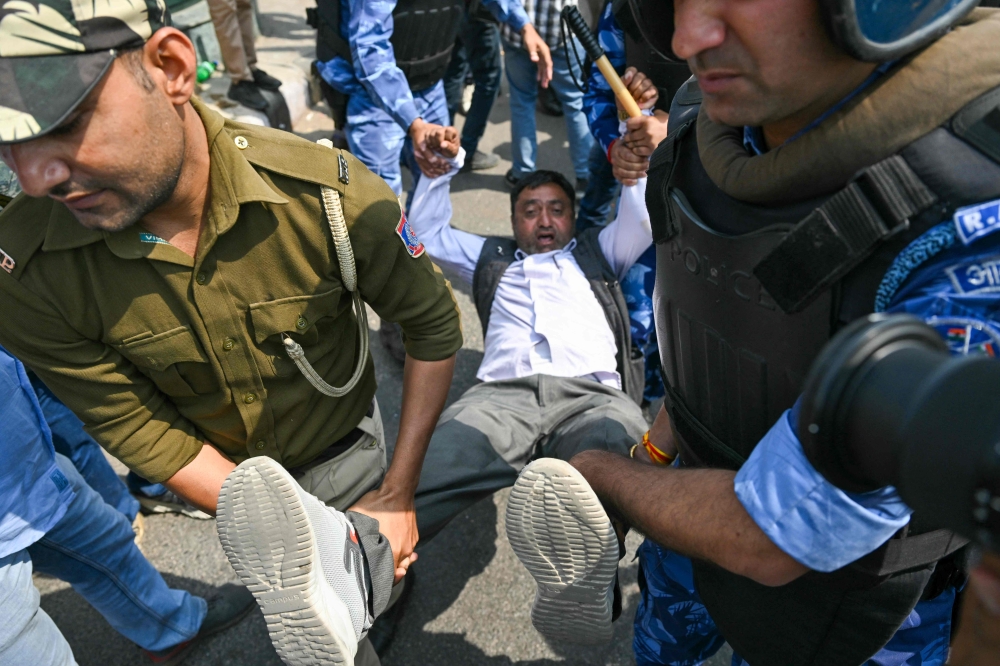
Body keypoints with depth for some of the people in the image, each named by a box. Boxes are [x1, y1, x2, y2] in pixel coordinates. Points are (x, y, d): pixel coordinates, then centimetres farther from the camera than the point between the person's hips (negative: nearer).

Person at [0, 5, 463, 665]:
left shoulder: (331, 194, -32)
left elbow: (434, 323, -18)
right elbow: (140, 431, -15)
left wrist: (398, 495, -16)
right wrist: (269, 532, -20)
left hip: (343, 449, -1)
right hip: (228, 475, 2)